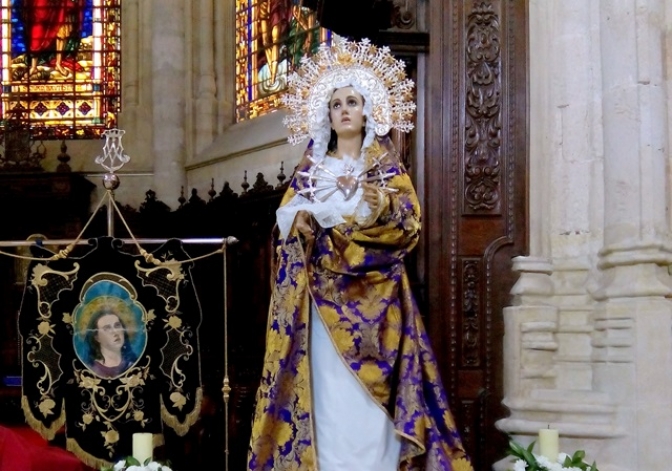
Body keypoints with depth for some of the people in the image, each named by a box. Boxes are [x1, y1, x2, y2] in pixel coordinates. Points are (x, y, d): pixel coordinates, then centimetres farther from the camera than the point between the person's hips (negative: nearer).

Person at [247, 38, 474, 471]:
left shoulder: (387, 164, 9)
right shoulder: (311, 166, 16)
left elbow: (410, 219, -2)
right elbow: (286, 217, 10)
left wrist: (382, 203, -21)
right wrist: (302, 219, -11)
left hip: (372, 291, -2)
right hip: (320, 291, 2)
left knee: (370, 391, -7)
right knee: (326, 384, -5)